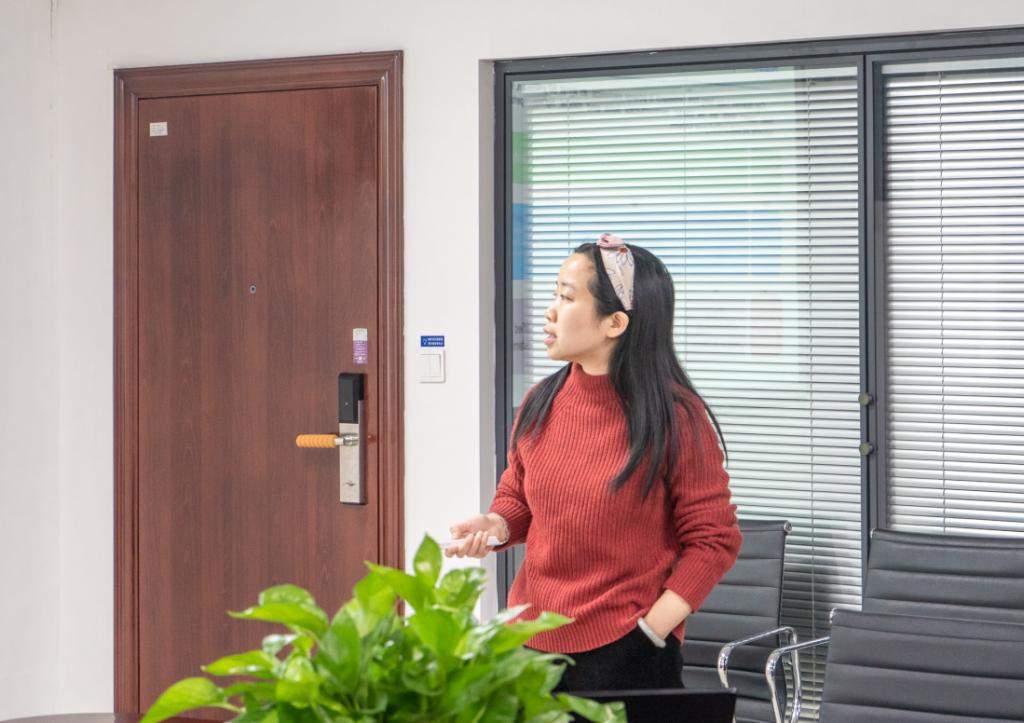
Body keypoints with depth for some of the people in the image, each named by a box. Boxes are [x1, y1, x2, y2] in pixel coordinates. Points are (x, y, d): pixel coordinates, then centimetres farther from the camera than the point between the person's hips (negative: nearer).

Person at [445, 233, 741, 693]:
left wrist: (651, 629, -13)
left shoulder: (675, 417, -11)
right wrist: (495, 526, -4)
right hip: (531, 638, 4)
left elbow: (713, 541, -7)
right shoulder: (541, 404, 2)